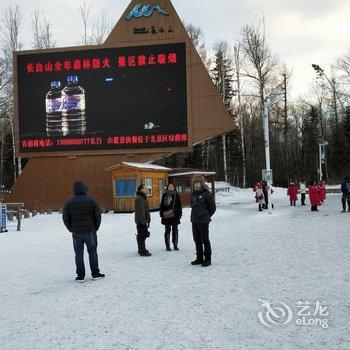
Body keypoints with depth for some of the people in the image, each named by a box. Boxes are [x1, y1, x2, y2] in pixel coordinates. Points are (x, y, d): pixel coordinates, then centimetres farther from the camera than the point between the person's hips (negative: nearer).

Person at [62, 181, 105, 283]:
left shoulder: (69, 203, -1)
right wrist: (95, 228, 8)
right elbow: (98, 216, -5)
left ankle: (80, 276, 9)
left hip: (76, 232, 1)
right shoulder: (92, 201, -5)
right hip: (90, 231, -1)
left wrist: (72, 229, 11)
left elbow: (65, 218, 1)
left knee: (79, 254, 8)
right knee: (92, 252, 10)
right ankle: (95, 274, 14)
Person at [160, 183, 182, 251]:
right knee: (167, 231, 3)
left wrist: (179, 214, 0)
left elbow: (179, 206, 6)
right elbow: (162, 205, 5)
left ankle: (175, 245, 16)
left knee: (175, 230, 6)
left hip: (175, 216, 1)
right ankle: (167, 245, 10)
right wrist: (162, 214, -2)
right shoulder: (164, 195, 4)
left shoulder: (176, 195, 5)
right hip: (166, 216, -1)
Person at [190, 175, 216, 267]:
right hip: (194, 221, 7)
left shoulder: (207, 194, -9)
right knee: (197, 240, 13)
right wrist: (195, 215, 14)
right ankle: (199, 258, 24)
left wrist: (206, 216, -2)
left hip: (203, 221, -7)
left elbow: (213, 207, -6)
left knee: (205, 240, 0)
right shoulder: (194, 194, 11)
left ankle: (207, 259, 8)